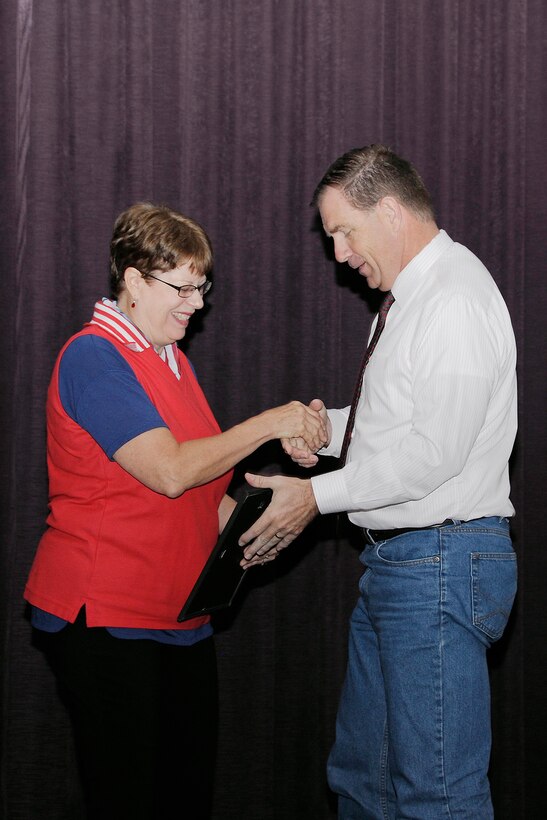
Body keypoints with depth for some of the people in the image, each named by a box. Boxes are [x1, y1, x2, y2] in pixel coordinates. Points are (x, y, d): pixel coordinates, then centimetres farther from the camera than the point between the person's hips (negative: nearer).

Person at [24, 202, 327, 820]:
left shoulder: (171, 360, 17)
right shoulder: (93, 357, -12)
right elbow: (170, 471, -22)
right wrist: (270, 423, -14)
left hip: (178, 617, 9)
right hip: (104, 618, -9)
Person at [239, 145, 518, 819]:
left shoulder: (455, 298, -16)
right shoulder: (409, 297, 18)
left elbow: (436, 449, -22)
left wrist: (318, 495, -13)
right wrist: (330, 427, 8)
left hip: (440, 563, -11)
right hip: (394, 562, 11)